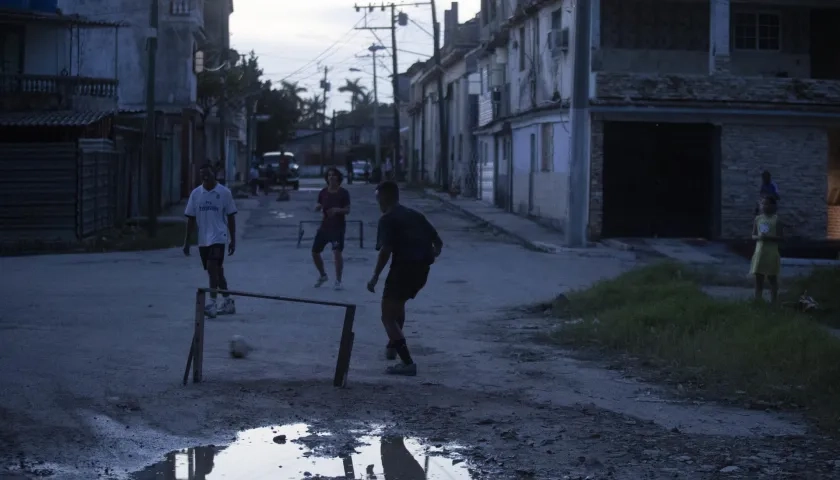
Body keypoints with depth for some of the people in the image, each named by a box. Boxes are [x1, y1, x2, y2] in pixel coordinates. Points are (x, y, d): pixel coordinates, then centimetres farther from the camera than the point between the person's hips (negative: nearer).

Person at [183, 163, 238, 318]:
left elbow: (231, 217, 0)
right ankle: (228, 302, 25)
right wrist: (187, 241, 6)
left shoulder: (224, 192, -4)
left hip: (218, 237, -5)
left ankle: (212, 303, -18)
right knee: (217, 270, 13)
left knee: (213, 268, -18)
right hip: (203, 239, 5)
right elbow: (191, 219, 8)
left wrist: (233, 240, -1)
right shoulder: (196, 193, 4)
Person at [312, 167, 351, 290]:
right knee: (315, 252, 7)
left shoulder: (343, 193, -8)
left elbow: (348, 210, -10)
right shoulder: (323, 192, 4)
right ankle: (323, 275, 31)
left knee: (337, 253, -18)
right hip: (325, 226, 5)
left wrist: (338, 210, -29)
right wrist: (318, 207, -15)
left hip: (338, 227, -5)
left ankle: (338, 281, -2)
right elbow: (319, 207, 9)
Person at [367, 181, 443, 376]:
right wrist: (431, 254, 41)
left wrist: (375, 277, -13)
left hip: (404, 267, -8)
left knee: (388, 316, -3)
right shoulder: (415, 215, 18)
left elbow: (386, 250, -18)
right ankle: (393, 346, 46)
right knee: (398, 303, 34)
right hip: (422, 270, 8)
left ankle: (407, 363, -17)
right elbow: (438, 242, 20)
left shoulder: (387, 219, -4)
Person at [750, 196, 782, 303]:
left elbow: (780, 237, -6)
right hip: (759, 252, 4)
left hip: (772, 253, -4)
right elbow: (753, 235, 10)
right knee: (758, 278, 4)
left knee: (772, 278, 3)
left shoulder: (776, 219, -4)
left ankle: (773, 302, 7)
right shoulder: (758, 219, 7)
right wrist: (758, 237, -12)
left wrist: (768, 237, -20)